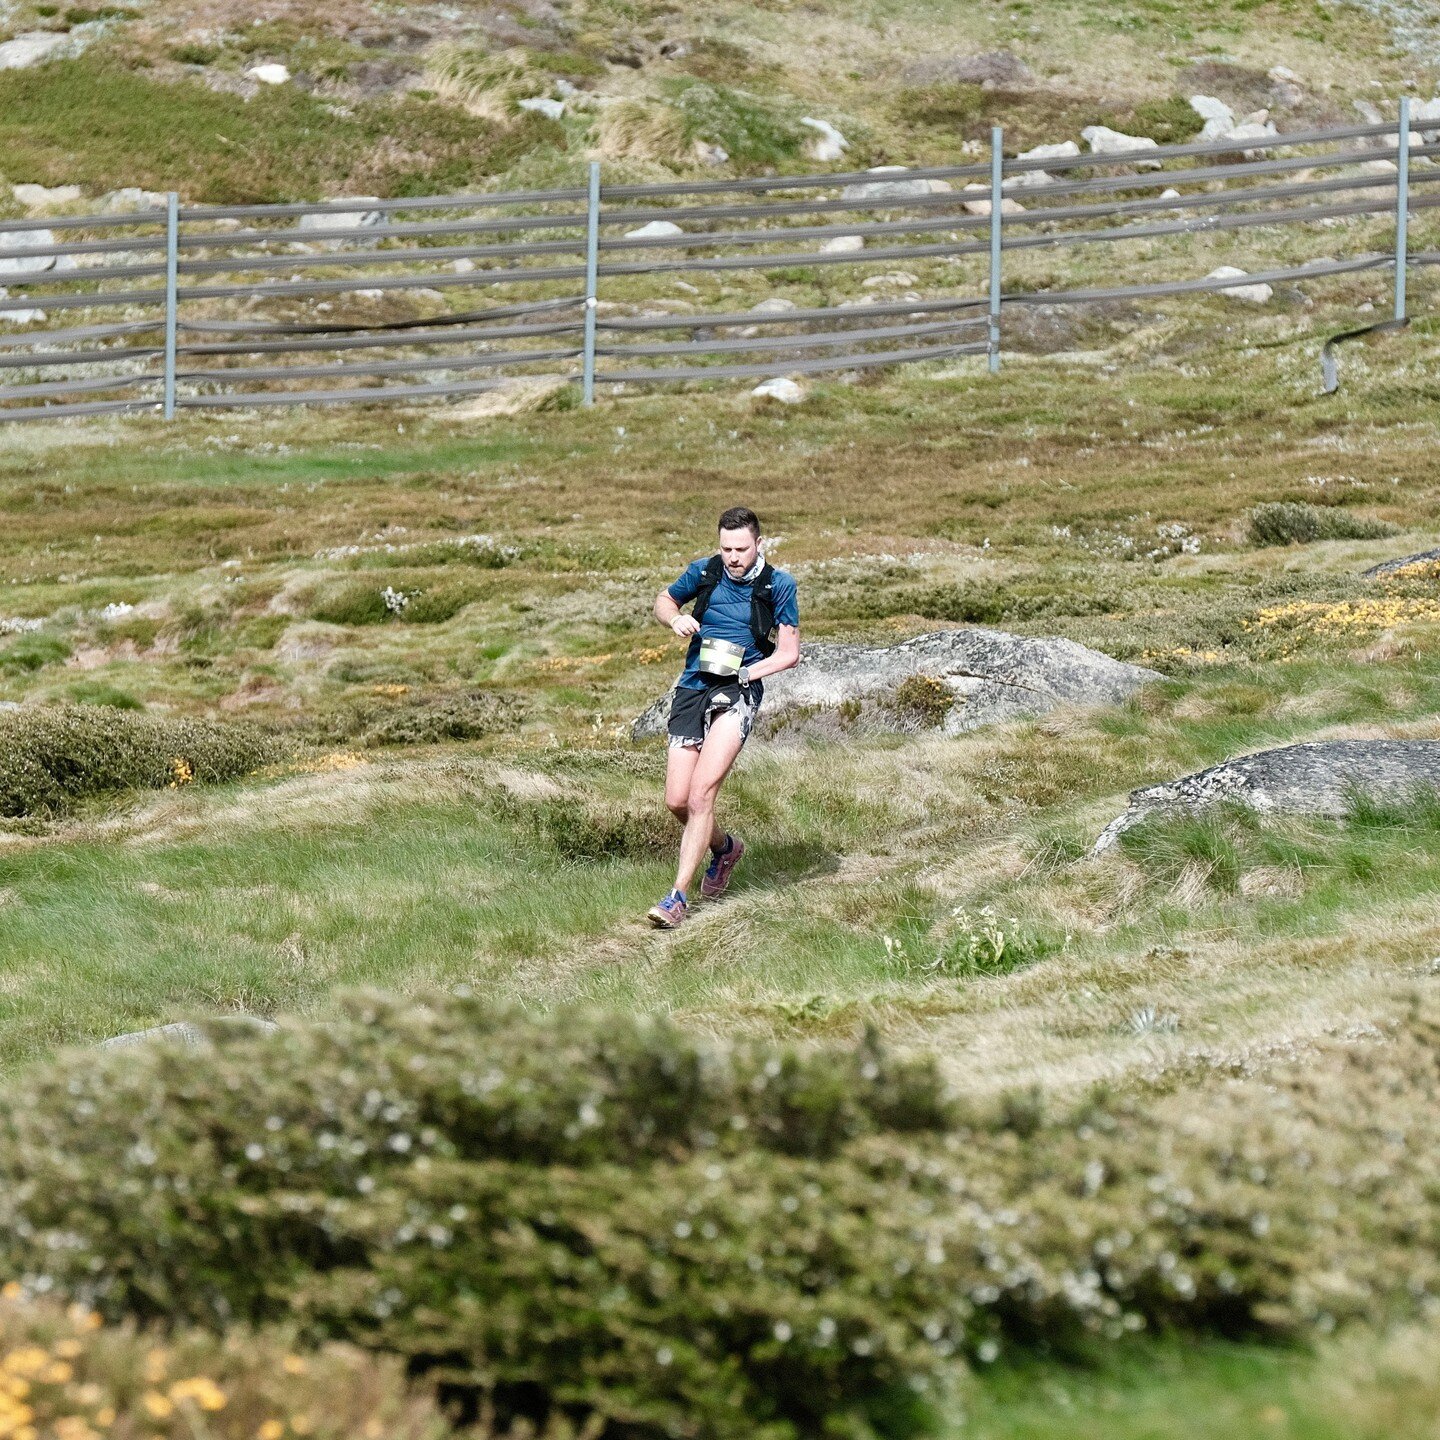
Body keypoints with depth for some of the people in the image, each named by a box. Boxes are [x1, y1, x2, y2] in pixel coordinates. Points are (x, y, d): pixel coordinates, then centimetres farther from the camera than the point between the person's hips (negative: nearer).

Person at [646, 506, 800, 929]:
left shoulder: (778, 586, -1)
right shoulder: (704, 572, 6)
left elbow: (790, 652, 2)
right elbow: (664, 600, 23)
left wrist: (748, 672, -14)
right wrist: (675, 619, -1)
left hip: (738, 692, -4)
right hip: (693, 687, 4)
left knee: (701, 793, -19)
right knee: (677, 801, 2)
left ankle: (678, 896, -17)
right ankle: (723, 848, 35)